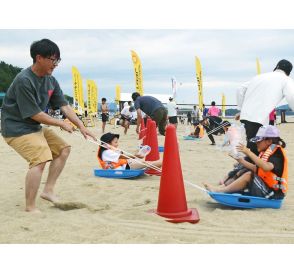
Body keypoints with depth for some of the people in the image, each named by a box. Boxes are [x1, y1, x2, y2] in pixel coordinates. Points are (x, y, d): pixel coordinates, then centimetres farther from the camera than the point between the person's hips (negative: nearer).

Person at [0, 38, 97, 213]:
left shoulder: (51, 81, 3)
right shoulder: (23, 81, -23)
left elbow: (64, 106, 4)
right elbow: (35, 114, -23)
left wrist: (81, 126, -6)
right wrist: (62, 124, -13)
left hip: (35, 127, 9)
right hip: (16, 128, -9)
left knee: (63, 149, 9)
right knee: (40, 159, -25)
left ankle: (48, 190, 14)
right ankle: (30, 207, -13)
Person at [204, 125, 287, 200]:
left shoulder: (277, 152, -15)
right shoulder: (266, 152, 13)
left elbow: (266, 167, -35)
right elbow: (256, 169, 13)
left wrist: (249, 152, -35)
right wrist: (240, 160, 4)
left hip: (274, 192, -10)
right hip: (265, 187, 10)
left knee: (249, 175, -26)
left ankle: (220, 190, -22)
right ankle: (223, 187, -4)